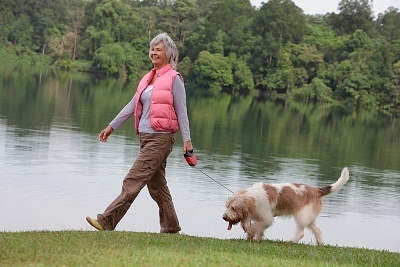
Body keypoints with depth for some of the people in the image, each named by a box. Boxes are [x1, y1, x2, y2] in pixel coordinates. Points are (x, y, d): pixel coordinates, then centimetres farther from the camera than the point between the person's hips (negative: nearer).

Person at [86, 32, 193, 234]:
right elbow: (132, 106, 20)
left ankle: (106, 221, -13)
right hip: (146, 136, 8)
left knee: (133, 181, -10)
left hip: (161, 138, -8)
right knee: (156, 185, 10)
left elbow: (181, 111, -7)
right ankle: (170, 226, 19)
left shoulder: (174, 79, -5)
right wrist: (112, 126, 19)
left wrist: (186, 139, -11)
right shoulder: (148, 78, 16)